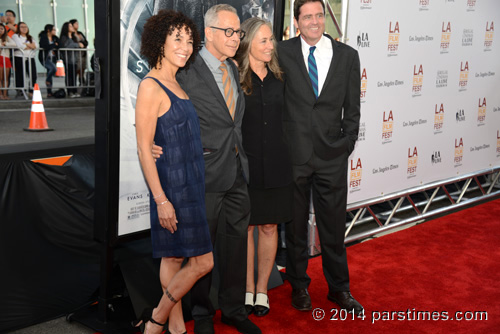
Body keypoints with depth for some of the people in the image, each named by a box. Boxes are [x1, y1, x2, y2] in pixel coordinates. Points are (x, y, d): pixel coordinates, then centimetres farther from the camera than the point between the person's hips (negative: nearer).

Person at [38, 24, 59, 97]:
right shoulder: (43, 37, -7)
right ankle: (47, 80, 0)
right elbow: (46, 47, -20)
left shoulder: (55, 38, 13)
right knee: (53, 68, -29)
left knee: (50, 73, 6)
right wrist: (54, 45, -6)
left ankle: (49, 92, 9)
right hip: (44, 58, -6)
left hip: (52, 58, 7)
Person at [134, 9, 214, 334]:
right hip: (173, 187, -9)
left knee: (173, 258, 15)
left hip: (190, 185, 9)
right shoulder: (151, 87, -14)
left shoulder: (176, 85, 12)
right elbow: (144, 148, -17)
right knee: (202, 262, -5)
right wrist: (161, 199, -20)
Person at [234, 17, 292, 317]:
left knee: (269, 227, 9)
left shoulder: (279, 78, 7)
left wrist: (286, 157, 8)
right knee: (244, 227, 7)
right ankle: (248, 289, 21)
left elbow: (286, 118, 13)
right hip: (244, 164, -3)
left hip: (275, 164, 3)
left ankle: (263, 289, 23)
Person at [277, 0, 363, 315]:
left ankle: (339, 288, 28)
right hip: (293, 154, -1)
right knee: (295, 226, 12)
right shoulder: (283, 52, -1)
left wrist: (346, 144, 0)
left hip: (332, 156, 1)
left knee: (334, 227, 11)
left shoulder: (348, 55, 4)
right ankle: (299, 285, 30)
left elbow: (352, 108, 6)